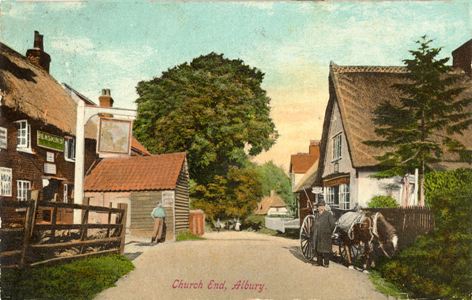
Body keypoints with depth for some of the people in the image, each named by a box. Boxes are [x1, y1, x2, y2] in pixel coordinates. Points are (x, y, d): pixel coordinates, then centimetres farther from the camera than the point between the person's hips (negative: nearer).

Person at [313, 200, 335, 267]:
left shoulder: (328, 214, -9)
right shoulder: (317, 215, 12)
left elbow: (332, 225, -7)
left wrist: (329, 232, -3)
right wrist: (314, 234, 12)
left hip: (325, 236, -7)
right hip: (317, 236, 7)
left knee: (325, 249, 0)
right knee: (318, 249, 11)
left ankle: (326, 263, 9)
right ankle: (319, 262, 22)